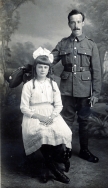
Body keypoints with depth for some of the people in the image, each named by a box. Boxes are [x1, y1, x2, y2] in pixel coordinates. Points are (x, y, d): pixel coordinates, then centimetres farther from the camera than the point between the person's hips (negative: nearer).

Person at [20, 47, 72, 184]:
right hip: (33, 116, -3)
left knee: (64, 133, -27)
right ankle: (54, 167, -15)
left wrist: (52, 116, -12)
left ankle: (47, 166, -10)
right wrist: (38, 116, -15)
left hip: (51, 116, 3)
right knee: (43, 134, -34)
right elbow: (24, 108, -2)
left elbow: (58, 105, 9)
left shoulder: (53, 84, 12)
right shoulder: (28, 85, 2)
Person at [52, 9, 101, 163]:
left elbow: (96, 71, -1)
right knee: (66, 121, 9)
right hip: (67, 90, 1)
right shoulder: (63, 44, 5)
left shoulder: (91, 45, 1)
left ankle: (84, 150, 28)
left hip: (85, 91, 0)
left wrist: (96, 93, -5)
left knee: (83, 121, 12)